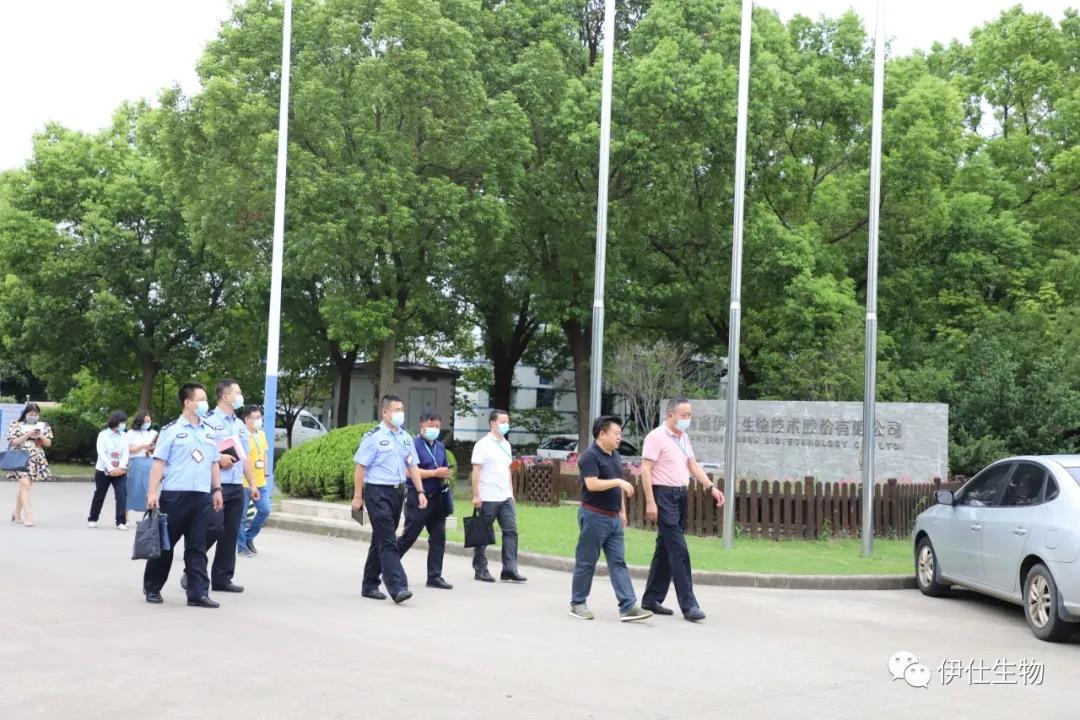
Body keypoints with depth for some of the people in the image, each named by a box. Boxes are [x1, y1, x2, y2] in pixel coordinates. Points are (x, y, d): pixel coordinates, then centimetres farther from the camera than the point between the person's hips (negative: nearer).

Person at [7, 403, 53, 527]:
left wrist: (41, 436, -10)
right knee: (25, 484, -17)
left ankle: (17, 514, 24)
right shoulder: (16, 425, 1)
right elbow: (13, 442, -8)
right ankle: (28, 515, -22)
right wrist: (28, 435, -17)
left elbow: (48, 443, 9)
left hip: (36, 460, 4)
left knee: (23, 485, 11)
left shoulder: (43, 426, 10)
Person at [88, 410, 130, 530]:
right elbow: (101, 453, -12)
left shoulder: (124, 436, 6)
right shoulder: (103, 435, -4)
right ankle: (92, 519, 25)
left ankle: (121, 522, -11)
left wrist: (120, 467, -18)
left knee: (122, 495, -12)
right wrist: (111, 469, -22)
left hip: (120, 471, 2)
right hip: (103, 470, -2)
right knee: (99, 496, 8)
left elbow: (126, 453, -1)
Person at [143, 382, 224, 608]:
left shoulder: (209, 432, 14)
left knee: (197, 547, 3)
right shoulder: (171, 430, -2)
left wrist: (217, 490, 12)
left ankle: (198, 593, 3)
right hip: (174, 495, -4)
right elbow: (159, 462, -5)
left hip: (202, 497, 4)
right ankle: (152, 588, 19)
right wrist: (153, 492, -12)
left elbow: (214, 464, 19)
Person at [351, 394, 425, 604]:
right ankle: (397, 587, -16)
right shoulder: (373, 437, -8)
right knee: (388, 541, -11)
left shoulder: (405, 437, 12)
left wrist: (420, 491, 6)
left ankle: (369, 585, 24)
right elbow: (361, 467, -8)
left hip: (397, 491, 7)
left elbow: (412, 466, 15)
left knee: (381, 540, 14)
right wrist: (358, 497, -10)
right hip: (377, 492, -7)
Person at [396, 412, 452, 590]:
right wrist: (435, 473, -17)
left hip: (437, 498, 7)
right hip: (417, 497, -7)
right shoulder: (414, 445, -8)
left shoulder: (440, 447, 17)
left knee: (438, 538, 4)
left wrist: (446, 475, 5)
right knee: (409, 536, -1)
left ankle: (435, 576, 9)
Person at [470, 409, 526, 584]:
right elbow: (476, 471, -10)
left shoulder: (506, 445, 14)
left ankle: (509, 569, -1)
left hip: (505, 497, 7)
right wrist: (476, 495, -15)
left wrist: (511, 492, 15)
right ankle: (480, 570, 12)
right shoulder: (483, 444, -7)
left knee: (511, 530, -2)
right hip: (488, 498, -6)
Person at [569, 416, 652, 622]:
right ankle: (577, 604, 15)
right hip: (594, 516, -8)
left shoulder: (615, 456, 14)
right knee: (586, 562, 2)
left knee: (618, 562, 2)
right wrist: (618, 482, -24)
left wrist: (622, 511, 21)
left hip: (613, 518, 8)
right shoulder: (590, 456, -14)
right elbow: (592, 484, -25)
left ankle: (628, 607, -2)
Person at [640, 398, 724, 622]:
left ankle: (651, 599, 20)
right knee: (679, 551, -11)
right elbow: (646, 470, -14)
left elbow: (693, 465, 17)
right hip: (663, 495, -9)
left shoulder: (684, 437, 15)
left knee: (665, 549, 12)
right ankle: (688, 605, -10)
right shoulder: (656, 437, -10)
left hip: (680, 496, 9)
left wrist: (711, 487, 3)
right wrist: (650, 502, -20)